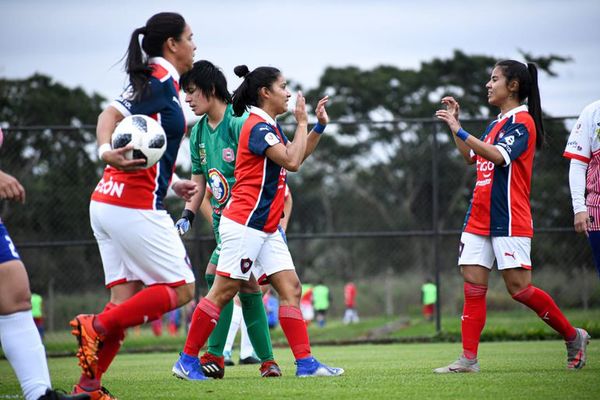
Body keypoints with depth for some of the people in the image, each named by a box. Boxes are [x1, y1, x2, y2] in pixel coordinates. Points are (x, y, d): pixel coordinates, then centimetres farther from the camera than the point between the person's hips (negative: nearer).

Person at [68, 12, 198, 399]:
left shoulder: (152, 82, 18)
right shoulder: (163, 80, -9)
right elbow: (111, 114, -23)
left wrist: (172, 183, 32)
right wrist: (107, 150, -42)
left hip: (107, 203, 9)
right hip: (136, 207, -9)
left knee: (126, 298, 7)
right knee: (180, 289, 0)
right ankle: (96, 326, -10)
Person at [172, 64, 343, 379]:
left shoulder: (268, 127, 16)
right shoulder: (257, 126, -13)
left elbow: (295, 157, 32)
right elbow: (291, 161, -21)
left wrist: (319, 126, 21)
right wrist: (302, 123, -10)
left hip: (265, 228, 10)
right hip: (244, 223, -10)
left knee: (290, 287, 1)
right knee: (223, 292, -6)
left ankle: (305, 362, -2)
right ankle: (187, 360, 1)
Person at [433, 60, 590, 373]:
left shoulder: (522, 121, -9)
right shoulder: (497, 123, 19)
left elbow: (498, 156, -25)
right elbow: (471, 157, 30)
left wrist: (459, 130, -27)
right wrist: (455, 123, 21)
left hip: (509, 219, -8)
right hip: (479, 217, 8)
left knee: (519, 287, -8)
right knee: (473, 285, 0)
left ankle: (573, 336, 9)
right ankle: (468, 359, -2)